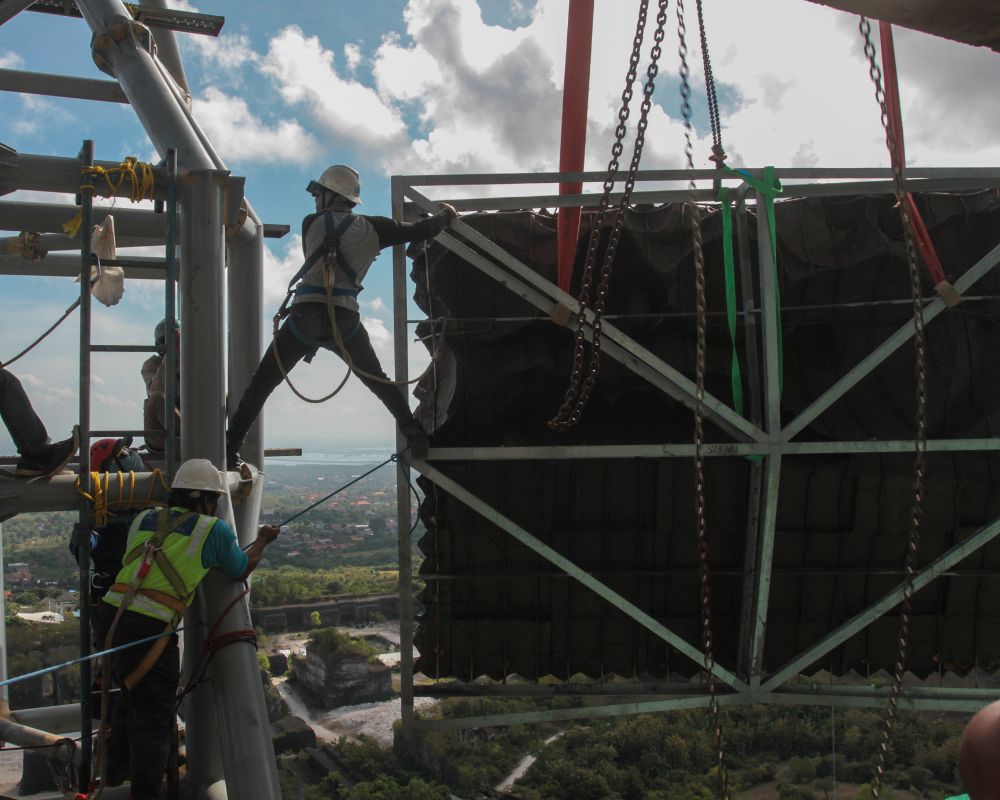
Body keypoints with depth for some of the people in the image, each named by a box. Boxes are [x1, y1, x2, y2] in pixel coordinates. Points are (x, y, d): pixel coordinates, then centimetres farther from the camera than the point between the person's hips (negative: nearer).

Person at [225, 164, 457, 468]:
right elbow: (421, 230, 11)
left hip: (305, 315, -1)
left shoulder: (311, 223, 9)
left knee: (262, 383, 8)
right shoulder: (372, 227, 9)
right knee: (378, 381, 22)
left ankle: (230, 446, 3)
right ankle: (415, 432, 21)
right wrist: (446, 216, 32)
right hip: (346, 319, 1)